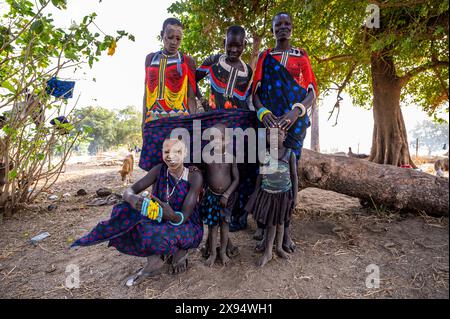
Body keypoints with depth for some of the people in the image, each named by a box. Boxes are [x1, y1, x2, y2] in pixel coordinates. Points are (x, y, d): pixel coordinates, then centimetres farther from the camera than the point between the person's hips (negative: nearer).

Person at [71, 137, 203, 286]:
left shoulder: (195, 176, -23)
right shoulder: (159, 170, -12)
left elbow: (183, 217, -26)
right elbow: (128, 191, -15)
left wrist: (170, 214, -50)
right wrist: (132, 198, -40)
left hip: (187, 229, -4)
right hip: (162, 223, 5)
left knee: (162, 235, -37)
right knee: (127, 214, -20)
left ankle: (180, 250, -3)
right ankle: (154, 260, -6)